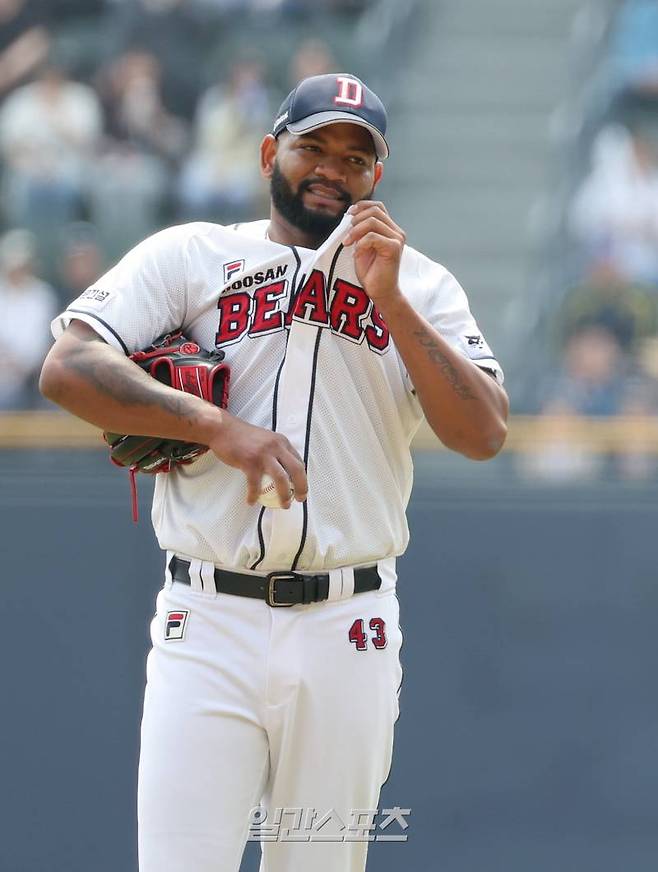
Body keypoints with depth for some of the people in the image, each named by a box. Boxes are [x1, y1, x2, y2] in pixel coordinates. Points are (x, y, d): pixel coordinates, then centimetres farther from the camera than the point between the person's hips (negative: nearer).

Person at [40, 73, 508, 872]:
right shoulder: (189, 256, 6)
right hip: (209, 626, -1)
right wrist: (219, 426, -15)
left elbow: (484, 435, -1)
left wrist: (390, 300, -8)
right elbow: (67, 368, -6)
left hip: (348, 634, 2)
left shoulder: (422, 288, 11)